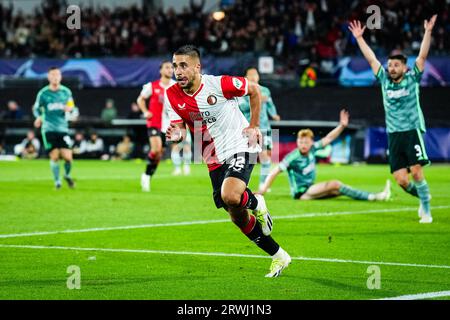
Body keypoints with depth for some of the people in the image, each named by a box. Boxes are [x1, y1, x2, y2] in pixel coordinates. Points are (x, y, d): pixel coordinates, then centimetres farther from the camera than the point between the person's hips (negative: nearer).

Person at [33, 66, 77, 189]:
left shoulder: (66, 92, 5)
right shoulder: (43, 93, -1)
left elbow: (72, 107, 14)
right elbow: (36, 108, 8)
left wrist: (70, 109, -10)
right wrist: (39, 117, -13)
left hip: (63, 128, 2)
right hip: (49, 129, -2)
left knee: (68, 157, -7)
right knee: (54, 156, -7)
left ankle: (67, 175, 23)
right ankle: (57, 181, 12)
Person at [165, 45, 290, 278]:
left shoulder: (219, 84, -18)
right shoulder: (172, 96, -6)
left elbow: (254, 90, -2)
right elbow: (180, 128, 0)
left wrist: (254, 125, -1)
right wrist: (176, 135, -24)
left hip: (240, 147, -5)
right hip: (214, 160, 5)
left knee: (230, 196, -33)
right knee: (238, 218, 7)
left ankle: (255, 202, 4)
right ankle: (279, 256, 24)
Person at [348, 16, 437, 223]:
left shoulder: (412, 79, 3)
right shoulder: (384, 80, 11)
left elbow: (422, 56, -5)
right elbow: (371, 58, 14)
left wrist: (428, 32, -12)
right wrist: (359, 38, 13)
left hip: (413, 131, -3)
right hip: (393, 135, 3)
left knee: (416, 173, -13)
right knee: (401, 180, -4)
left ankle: (426, 211, -2)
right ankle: (422, 198, 23)